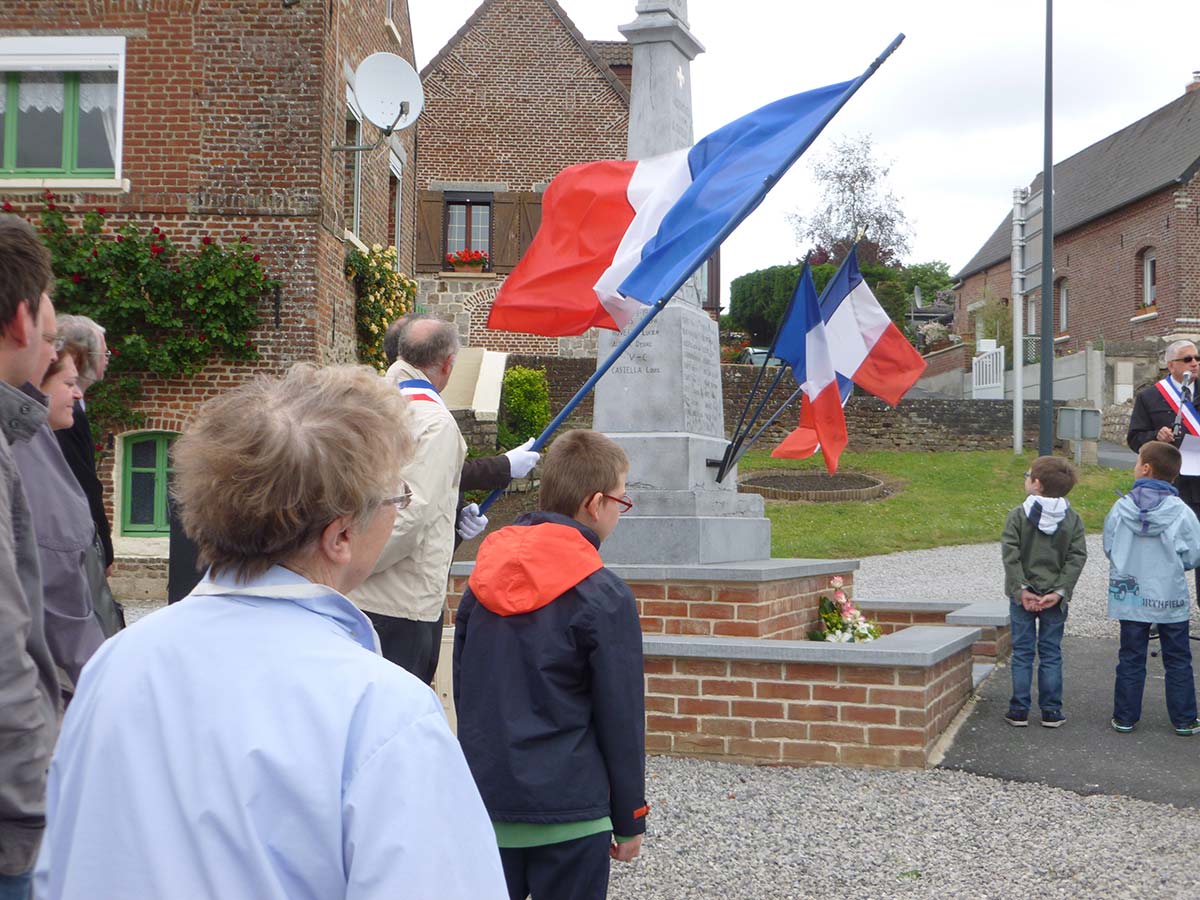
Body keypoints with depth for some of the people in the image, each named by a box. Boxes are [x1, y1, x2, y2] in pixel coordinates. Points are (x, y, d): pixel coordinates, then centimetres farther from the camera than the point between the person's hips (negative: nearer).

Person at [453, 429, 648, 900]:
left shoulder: (483, 578, 4)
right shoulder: (605, 597, -13)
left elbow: (462, 689, 12)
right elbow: (621, 719, -8)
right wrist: (630, 820, 2)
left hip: (484, 804, 5)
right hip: (568, 814, -5)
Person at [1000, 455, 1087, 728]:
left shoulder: (1017, 515, -8)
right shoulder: (1073, 519, -1)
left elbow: (1010, 555, -14)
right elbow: (1077, 558, -7)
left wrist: (1021, 589, -12)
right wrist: (1060, 591, -9)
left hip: (1022, 595, -2)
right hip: (1055, 597, 2)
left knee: (1022, 652, 6)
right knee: (1051, 653, 9)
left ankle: (1019, 710, 8)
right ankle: (1051, 712, 11)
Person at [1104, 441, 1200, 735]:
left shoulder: (1120, 508, -10)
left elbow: (1108, 548, -2)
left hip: (1129, 597, 1)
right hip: (1170, 600, -1)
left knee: (1130, 659, 12)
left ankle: (1125, 717, 17)